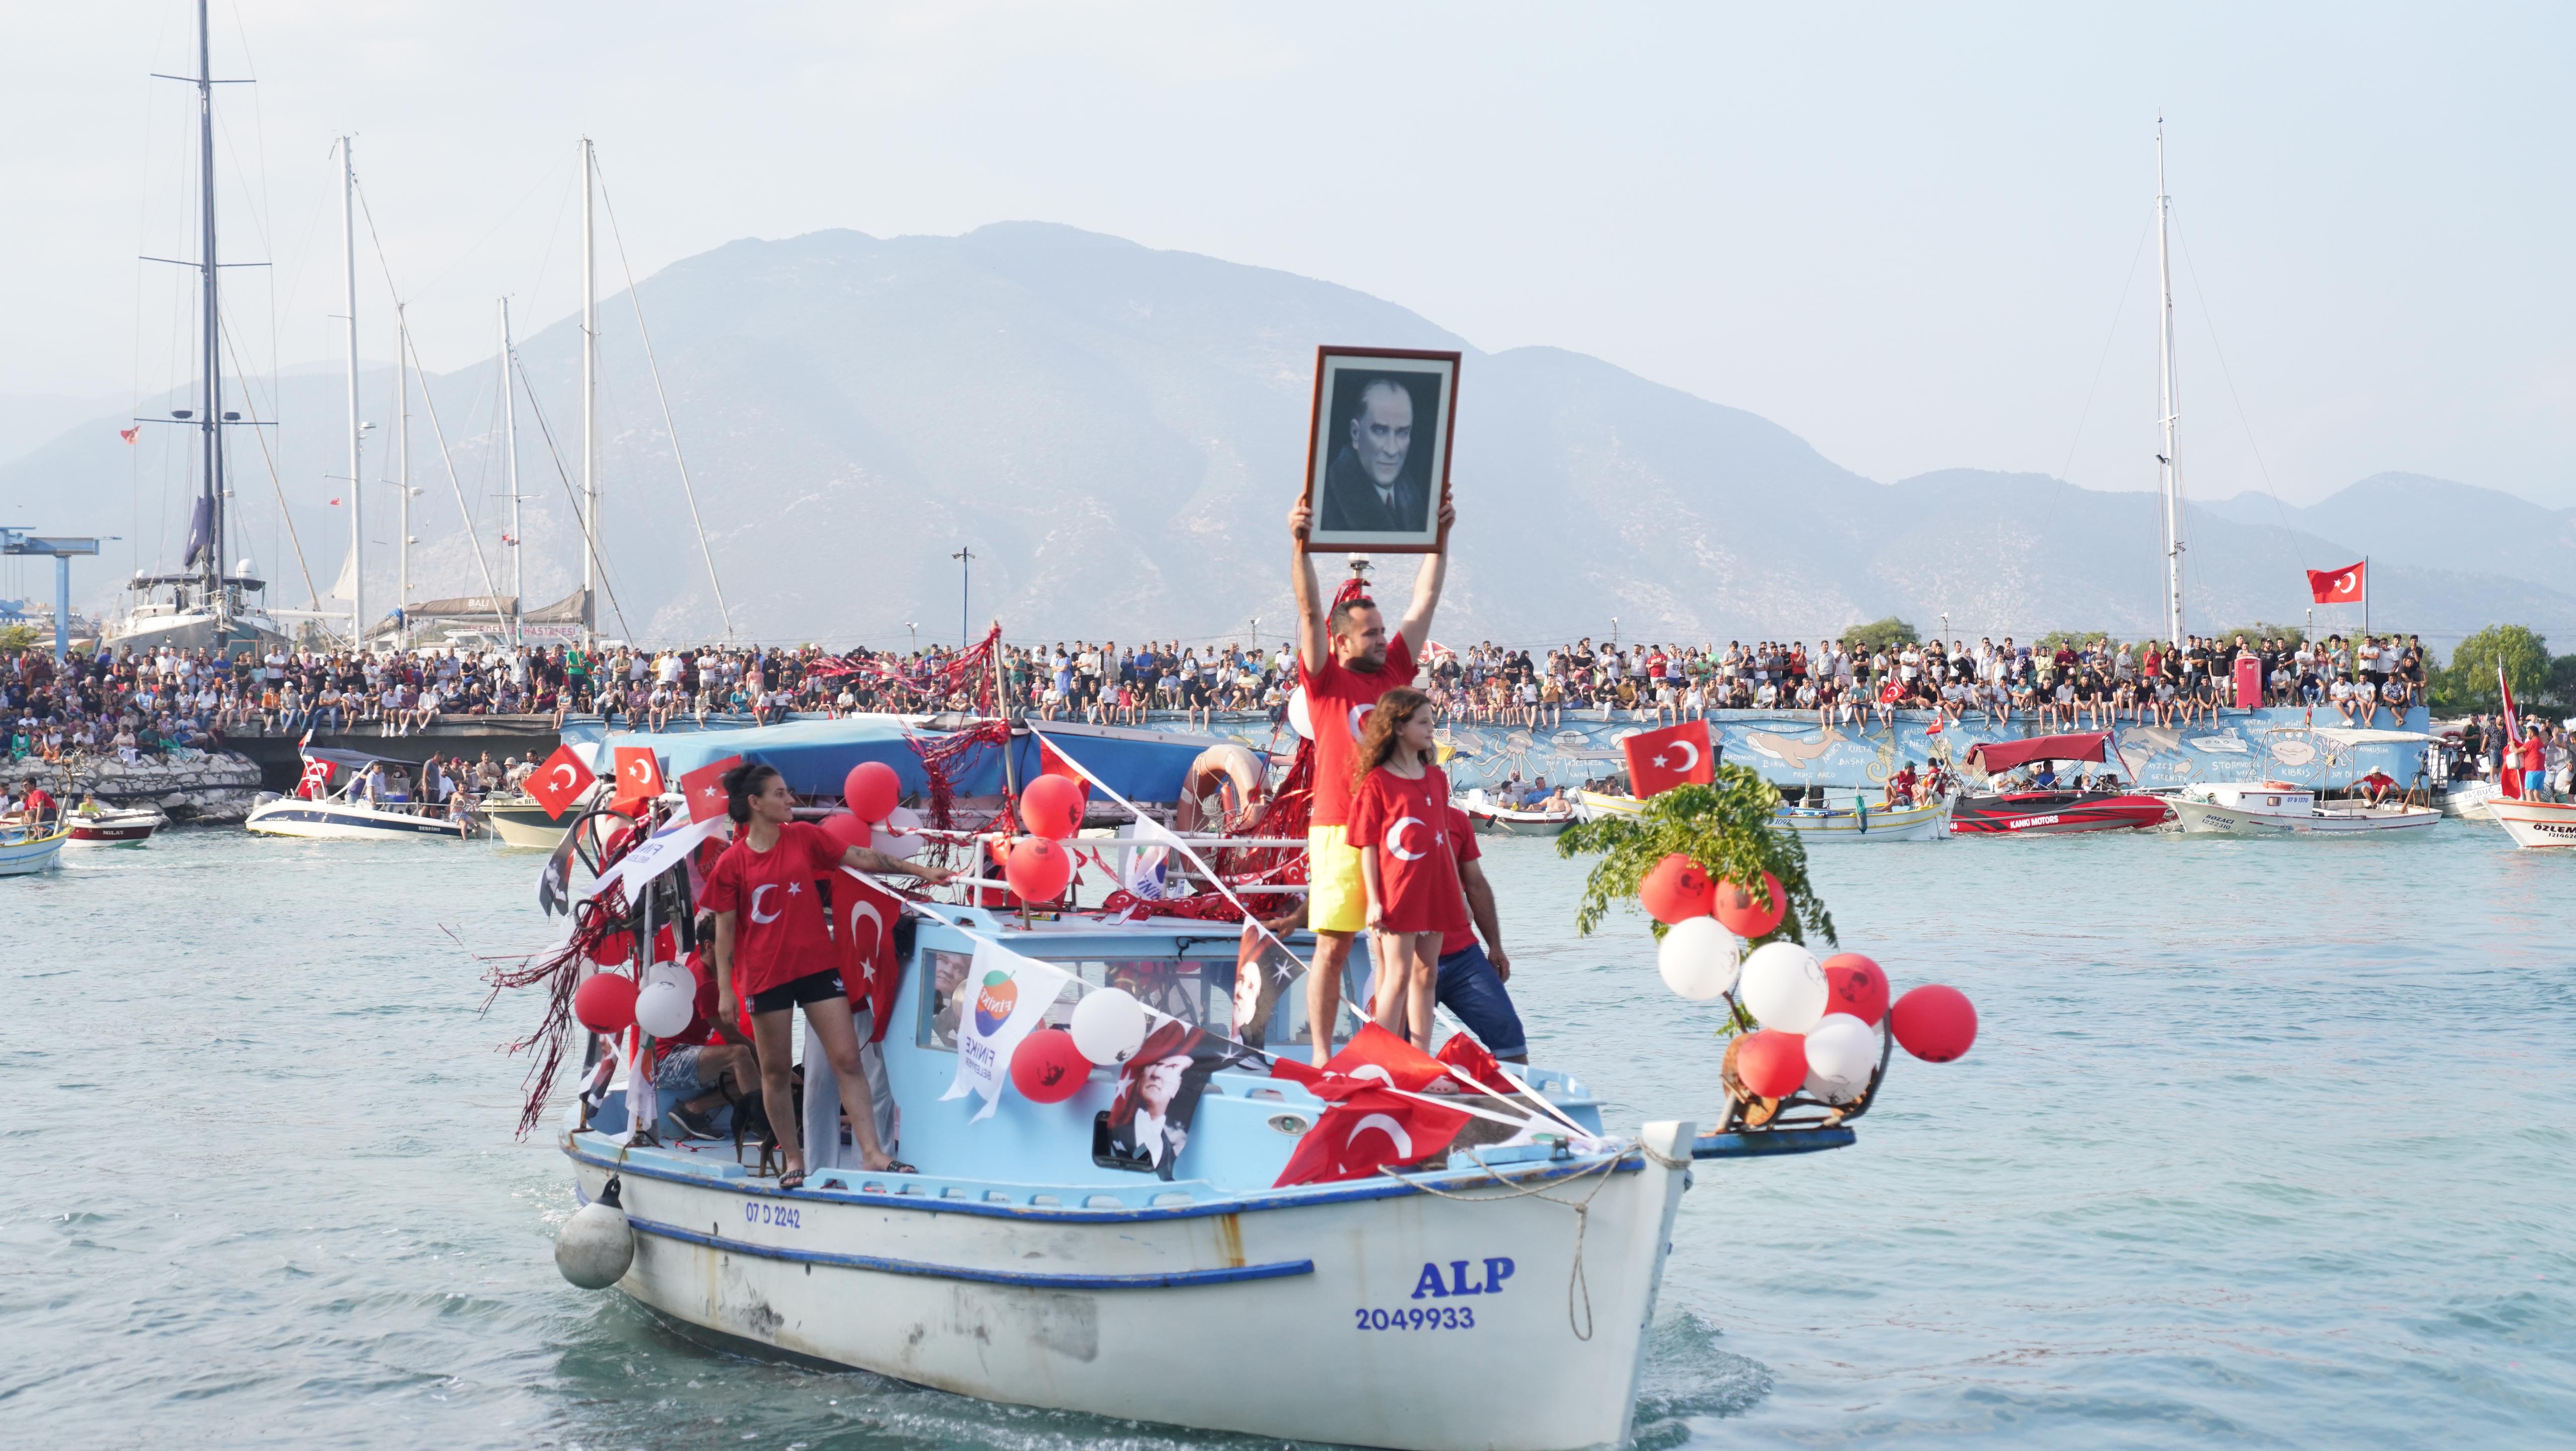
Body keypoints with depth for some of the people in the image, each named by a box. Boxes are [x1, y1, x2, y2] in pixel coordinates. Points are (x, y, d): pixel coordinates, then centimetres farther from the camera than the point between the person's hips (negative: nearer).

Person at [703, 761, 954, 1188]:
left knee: (847, 1060, -5)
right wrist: (725, 991, -5)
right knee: (775, 1071, 6)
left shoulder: (803, 837, 4)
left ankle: (872, 1153, -8)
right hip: (765, 976, -3)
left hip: (817, 967, 3)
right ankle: (792, 1160, 17)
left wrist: (919, 871, 6)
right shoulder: (731, 864, -5)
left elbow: (861, 858, 9)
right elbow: (725, 930, -2)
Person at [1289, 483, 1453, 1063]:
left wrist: (1441, 537, 12)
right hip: (1338, 831, -5)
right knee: (1332, 947, -1)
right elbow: (1310, 612, -10)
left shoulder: (1394, 671, 13)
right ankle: (1322, 1057, 4)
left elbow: (1425, 602, 15)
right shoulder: (1325, 679, 1)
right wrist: (1301, 545, -20)